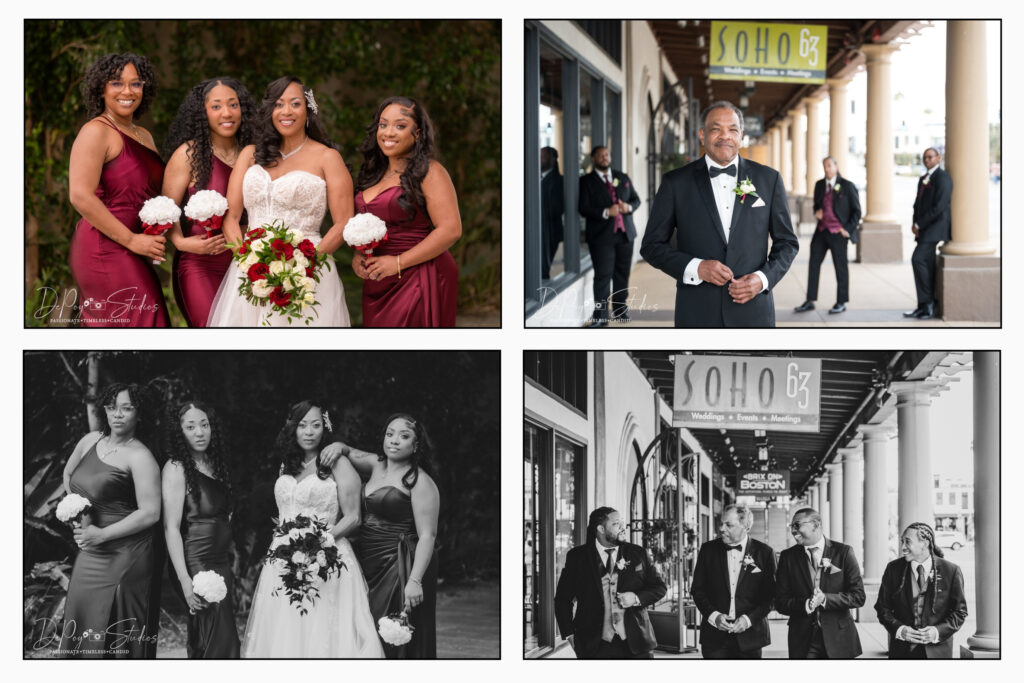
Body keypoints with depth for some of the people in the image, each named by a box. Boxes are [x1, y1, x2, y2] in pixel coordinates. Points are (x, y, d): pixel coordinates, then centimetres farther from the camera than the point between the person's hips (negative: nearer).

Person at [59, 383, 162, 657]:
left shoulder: (139, 457, -11)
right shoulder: (91, 441, 8)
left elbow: (150, 513, -18)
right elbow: (68, 473, 28)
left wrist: (102, 534, -17)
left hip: (124, 559, -7)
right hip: (89, 556, 7)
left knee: (119, 642, -3)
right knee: (81, 638, 11)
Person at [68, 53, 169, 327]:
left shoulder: (144, 136, 19)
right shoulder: (96, 132, -7)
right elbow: (81, 196, -17)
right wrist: (131, 240, -16)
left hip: (133, 253, 9)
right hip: (105, 250, -9)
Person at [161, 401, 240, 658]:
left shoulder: (214, 464, 12)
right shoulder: (176, 468, -9)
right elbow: (171, 528, -14)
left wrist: (230, 567, 10)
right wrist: (185, 581, -20)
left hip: (221, 563, 7)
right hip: (197, 563, -7)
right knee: (220, 645, -11)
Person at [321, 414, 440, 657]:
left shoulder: (420, 482, -9)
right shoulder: (376, 465, 11)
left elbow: (427, 536, -15)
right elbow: (350, 453, 28)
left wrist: (415, 580, -23)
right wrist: (339, 447, 3)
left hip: (400, 567, -7)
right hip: (369, 565, 7)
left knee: (399, 642, -6)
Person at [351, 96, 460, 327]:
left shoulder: (428, 171, -8)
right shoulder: (374, 174, 14)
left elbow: (450, 230, -16)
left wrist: (398, 262, -16)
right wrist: (357, 255, 2)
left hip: (419, 282, -7)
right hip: (376, 286, 7)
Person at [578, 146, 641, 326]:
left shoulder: (623, 178, 14)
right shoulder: (587, 181, -1)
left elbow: (636, 199, 17)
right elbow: (584, 208, -8)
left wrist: (629, 207, -6)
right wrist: (606, 213, -21)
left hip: (625, 233, 5)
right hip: (602, 236, -5)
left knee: (623, 274, 9)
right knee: (603, 276, -9)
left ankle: (620, 309, 21)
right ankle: (600, 316, -7)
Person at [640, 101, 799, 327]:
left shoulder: (768, 179, 6)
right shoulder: (676, 182, 2)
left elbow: (787, 242, 11)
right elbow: (652, 245, 3)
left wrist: (764, 278, -6)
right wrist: (695, 268, -12)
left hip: (753, 311, 1)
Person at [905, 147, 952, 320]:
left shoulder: (942, 178, -11)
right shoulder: (923, 179, 18)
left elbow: (939, 206, -18)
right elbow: (918, 203, 22)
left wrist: (919, 224, -14)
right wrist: (916, 224, 4)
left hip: (935, 227, -9)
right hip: (924, 228, 9)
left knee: (918, 259, -19)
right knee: (927, 266, 8)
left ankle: (927, 301, -14)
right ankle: (925, 306, 9)